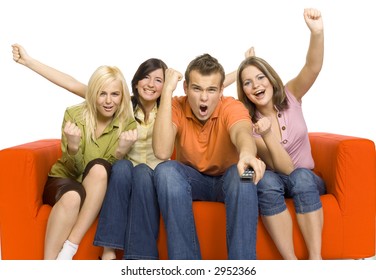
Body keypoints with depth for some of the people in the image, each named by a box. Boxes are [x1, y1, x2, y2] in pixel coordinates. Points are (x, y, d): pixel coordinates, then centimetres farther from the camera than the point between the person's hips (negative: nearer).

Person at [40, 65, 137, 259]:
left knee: (98, 167, -33)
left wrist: (120, 152, -31)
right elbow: (73, 170, -12)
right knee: (73, 196, -37)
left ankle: (69, 249, -34)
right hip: (63, 179, -1)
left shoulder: (128, 124, -9)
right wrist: (73, 147, -34)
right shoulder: (74, 115, -12)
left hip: (96, 189, 1)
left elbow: (108, 170, -10)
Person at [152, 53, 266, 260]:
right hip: (190, 179, 1)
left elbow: (241, 132, -42)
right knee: (165, 171, -30)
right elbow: (161, 152, -32)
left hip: (227, 180, -1)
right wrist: (167, 90, -33)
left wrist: (247, 153, -68)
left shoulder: (232, 107, -17)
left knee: (242, 174, -34)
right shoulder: (177, 107, -14)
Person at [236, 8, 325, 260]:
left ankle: (315, 260, -37)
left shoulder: (290, 96, -6)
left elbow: (313, 68, -28)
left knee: (301, 177, -34)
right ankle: (291, 263, -35)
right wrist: (266, 135, -40)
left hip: (307, 181, 1)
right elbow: (284, 167, -22)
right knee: (267, 179, -35)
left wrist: (317, 32, -47)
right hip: (274, 183, -1)